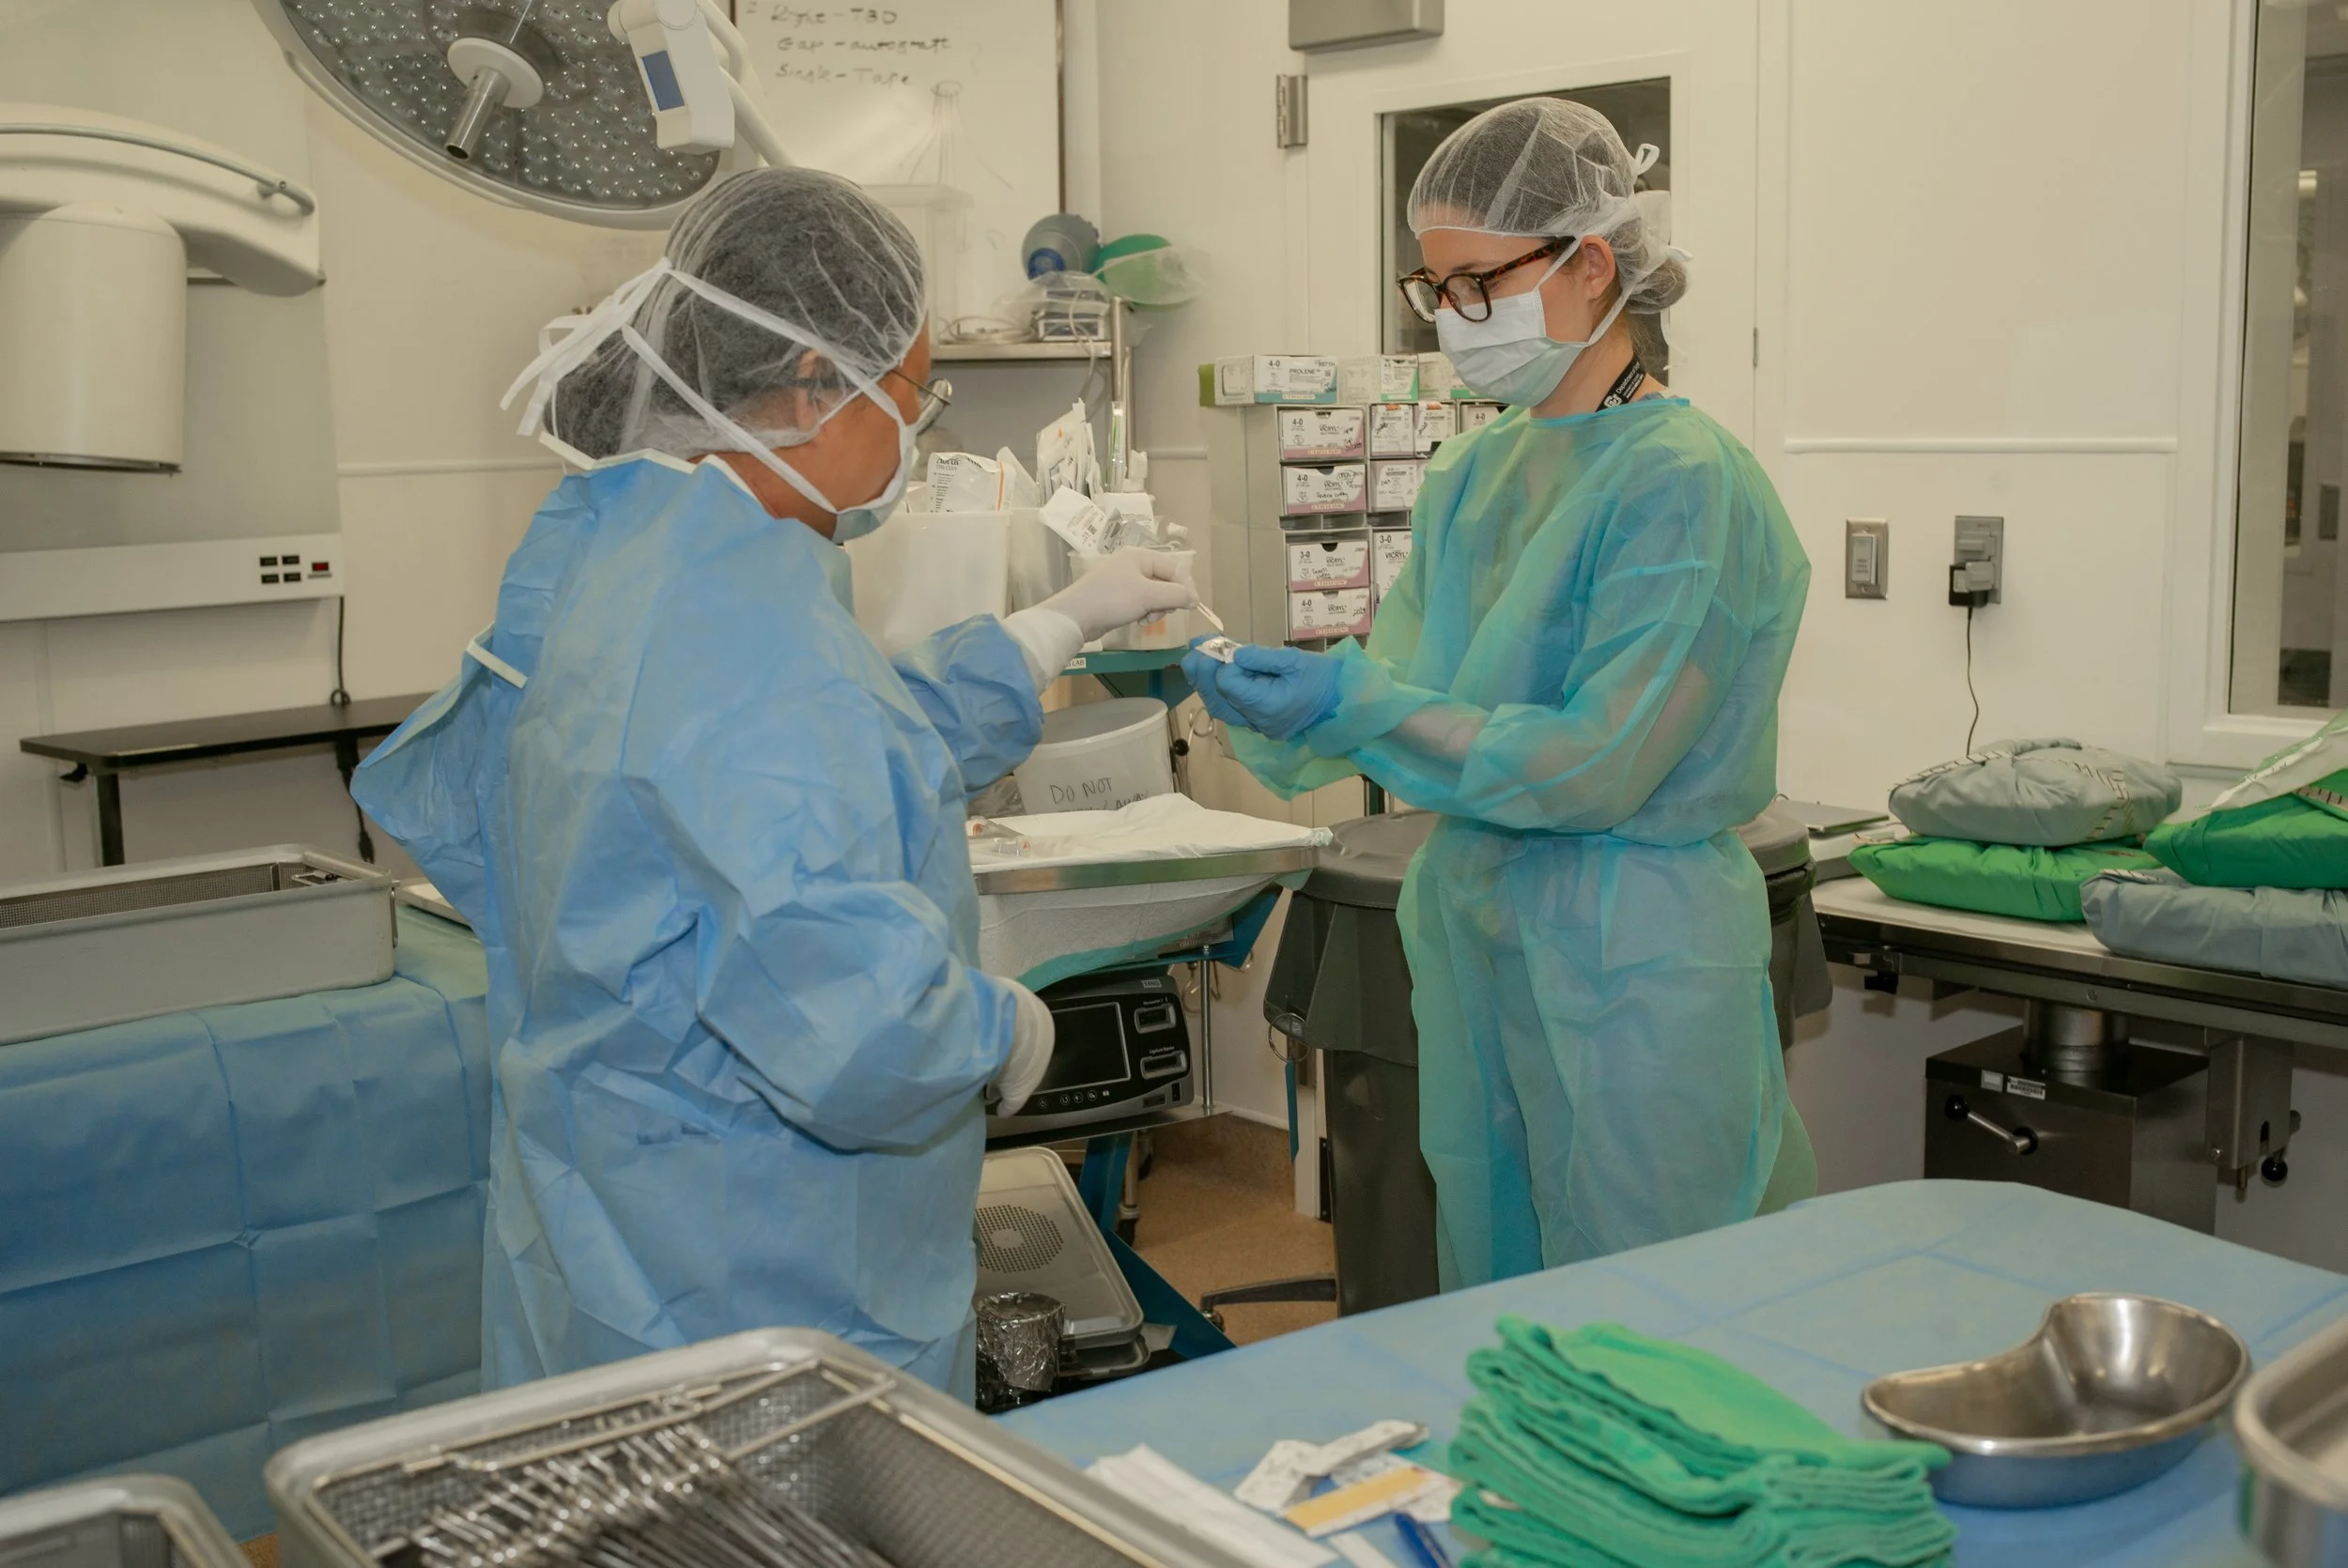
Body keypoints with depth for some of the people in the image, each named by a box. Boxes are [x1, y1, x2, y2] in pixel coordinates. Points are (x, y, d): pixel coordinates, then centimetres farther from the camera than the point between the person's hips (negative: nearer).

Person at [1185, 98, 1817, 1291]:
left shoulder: (1683, 479, -15)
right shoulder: (1473, 475, 9)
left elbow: (1600, 761, -20)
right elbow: (1402, 681, 6)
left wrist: (1355, 709, -25)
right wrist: (1275, 711, -14)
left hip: (1632, 967, -7)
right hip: (1475, 942, 7)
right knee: (1492, 1296, 18)